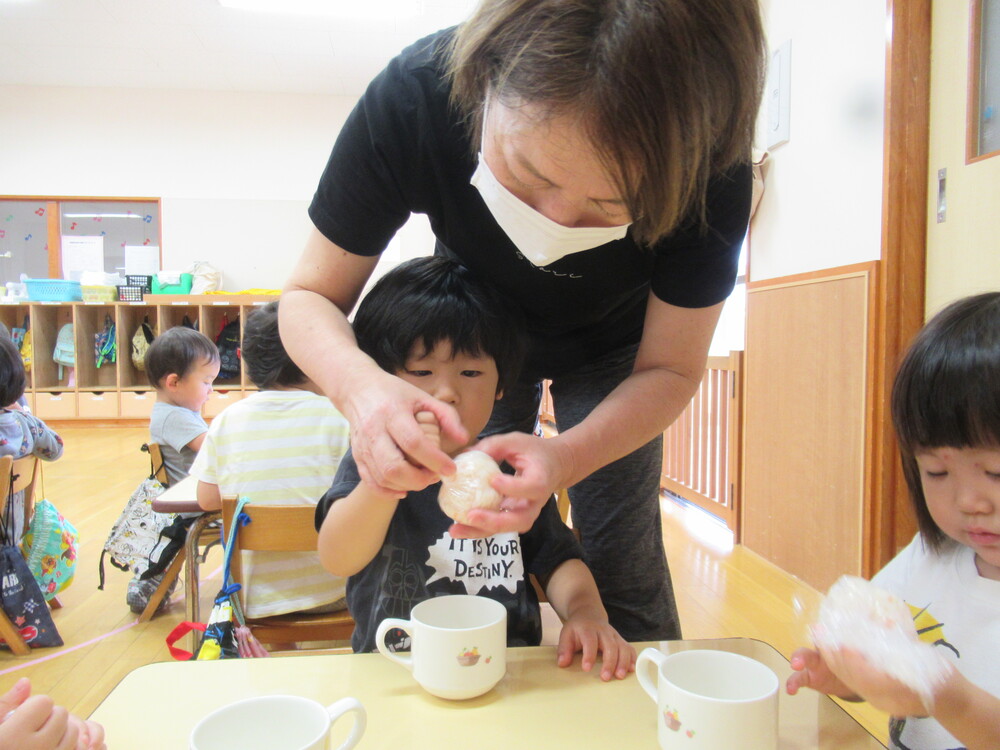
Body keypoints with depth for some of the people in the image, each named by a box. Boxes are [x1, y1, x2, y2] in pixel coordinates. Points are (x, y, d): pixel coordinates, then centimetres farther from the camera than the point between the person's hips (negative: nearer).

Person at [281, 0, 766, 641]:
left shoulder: (712, 174, -35)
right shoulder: (412, 97, -35)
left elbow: (669, 369, -22)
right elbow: (310, 297, -23)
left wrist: (568, 457, -42)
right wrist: (358, 382, -46)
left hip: (609, 350, 0)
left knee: (624, 563, -2)